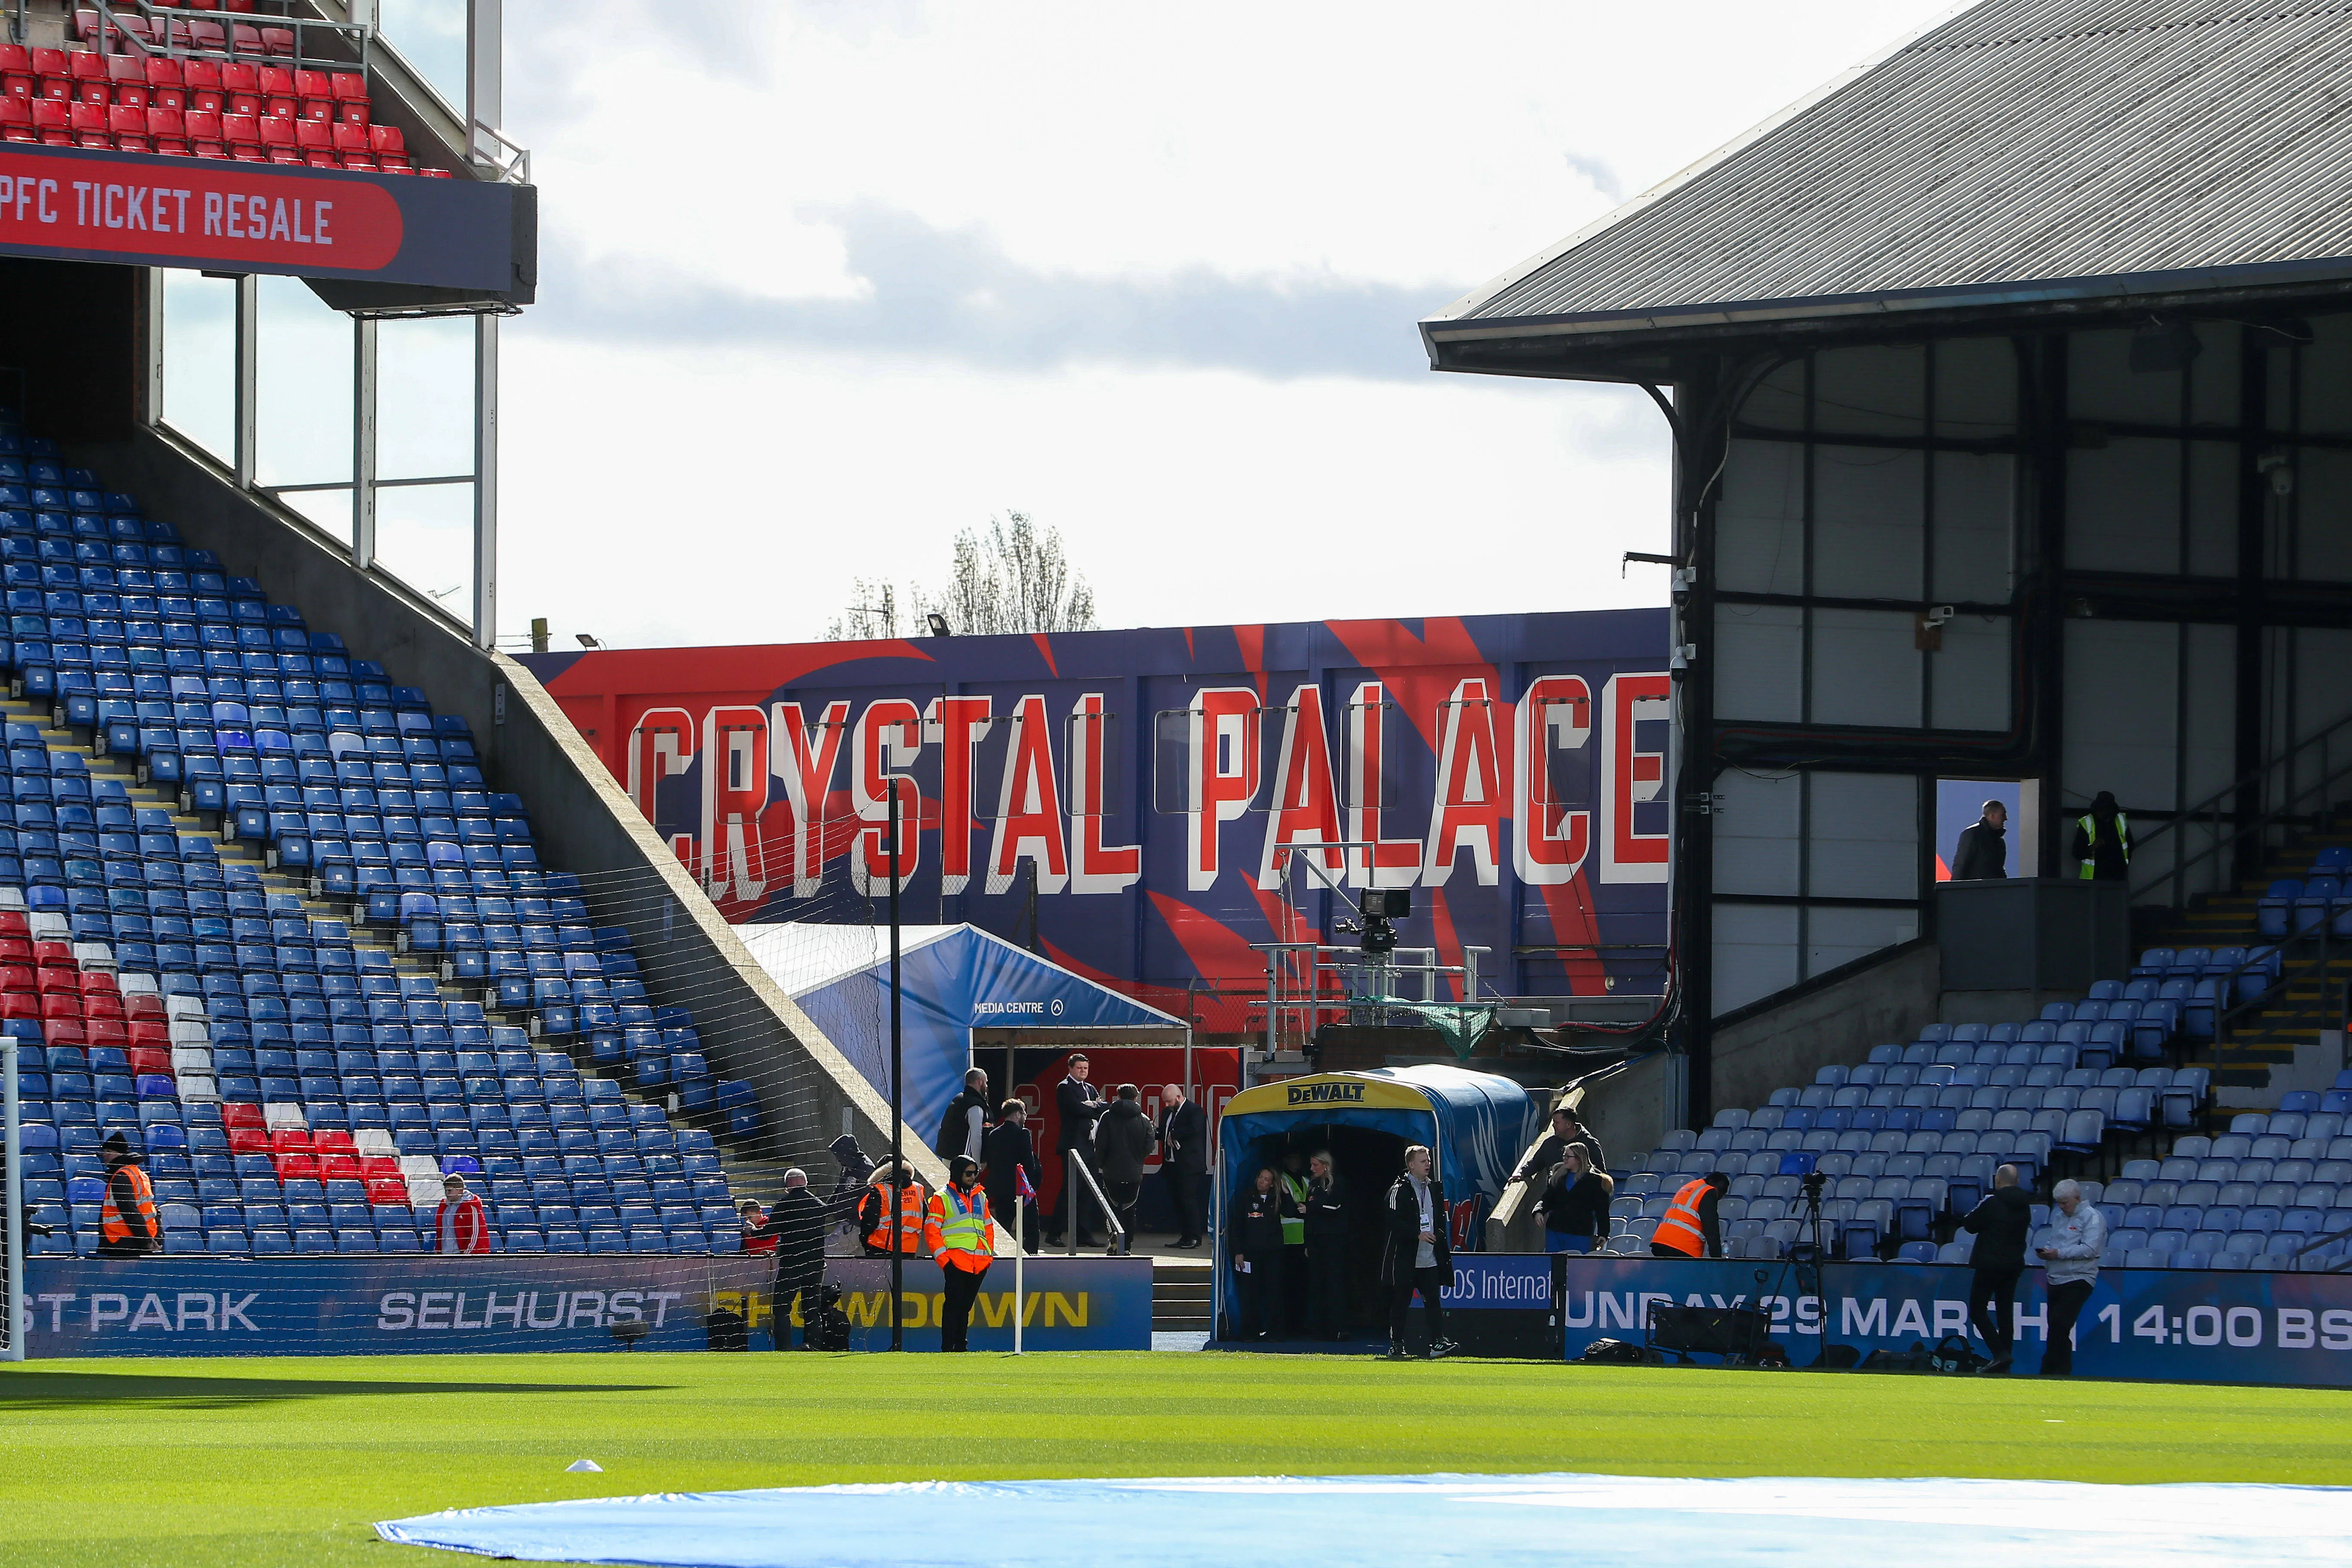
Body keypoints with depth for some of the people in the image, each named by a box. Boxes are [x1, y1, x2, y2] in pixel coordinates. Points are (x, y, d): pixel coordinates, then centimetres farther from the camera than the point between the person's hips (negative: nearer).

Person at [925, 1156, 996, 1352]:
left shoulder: (981, 1197, 18)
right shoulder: (943, 1198, 1)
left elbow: (988, 1228, 24)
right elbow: (932, 1231, -4)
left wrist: (989, 1254, 14)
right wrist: (943, 1258, -11)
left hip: (979, 1263, 5)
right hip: (955, 1261, -5)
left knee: (966, 1305, 9)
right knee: (953, 1304, -9)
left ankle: (961, 1345, 14)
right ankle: (947, 1347, -8)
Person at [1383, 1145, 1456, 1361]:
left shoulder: (1435, 1189, 15)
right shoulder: (1399, 1190, -5)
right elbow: (1394, 1221, -13)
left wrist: (1443, 1247, 14)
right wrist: (1418, 1235, -19)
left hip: (1430, 1259, 5)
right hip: (1406, 1259, -5)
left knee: (1433, 1300, -4)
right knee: (1401, 1302, 2)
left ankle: (1438, 1343, -9)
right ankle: (1396, 1345, 8)